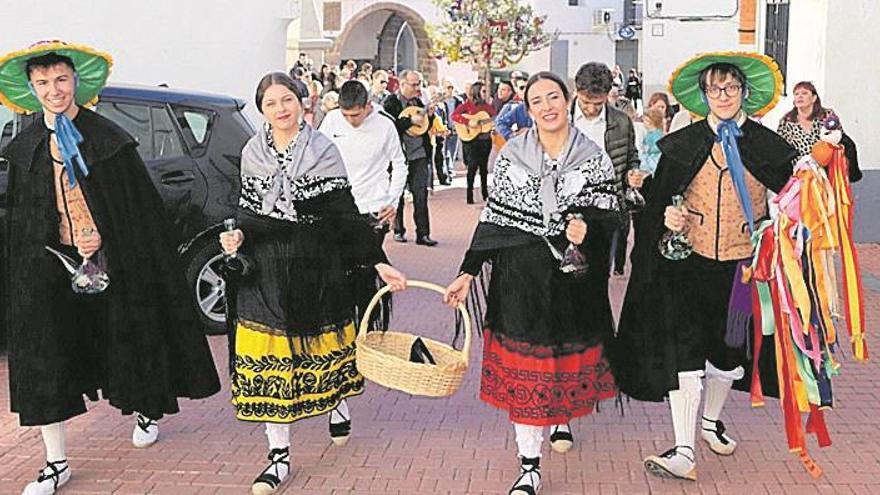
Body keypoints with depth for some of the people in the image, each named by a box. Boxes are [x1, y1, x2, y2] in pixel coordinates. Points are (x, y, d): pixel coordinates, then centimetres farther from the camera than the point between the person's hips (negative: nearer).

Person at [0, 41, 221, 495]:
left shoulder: (108, 138, -4)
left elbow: (140, 207, -2)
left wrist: (103, 237, -11)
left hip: (110, 263, -2)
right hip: (49, 265, 2)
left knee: (125, 341, 11)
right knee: (44, 356, -4)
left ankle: (147, 410, 41)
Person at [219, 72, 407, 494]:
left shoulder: (323, 151, -3)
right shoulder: (252, 153, 5)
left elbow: (346, 215, -3)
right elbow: (249, 211, 12)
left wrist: (377, 262, -9)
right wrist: (239, 235, -10)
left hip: (316, 266, -2)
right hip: (266, 269, 2)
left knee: (324, 342, 11)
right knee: (270, 355, 1)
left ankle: (338, 405, 44)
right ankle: (279, 455, 11)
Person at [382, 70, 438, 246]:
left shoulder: (417, 102, 14)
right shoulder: (391, 102, -6)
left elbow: (425, 126, 20)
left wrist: (429, 115, 2)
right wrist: (411, 120, -21)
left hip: (419, 154, 5)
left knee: (421, 194, -1)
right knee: (398, 194, 7)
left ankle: (423, 233, 0)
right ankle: (398, 230, 21)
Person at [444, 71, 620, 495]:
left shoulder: (593, 157, 1)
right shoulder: (510, 155, 0)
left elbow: (608, 214, 0)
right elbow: (493, 217, 1)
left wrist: (587, 229, -23)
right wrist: (469, 272, -1)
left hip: (573, 273, 1)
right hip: (520, 274, -1)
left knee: (569, 352, 15)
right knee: (523, 365, -1)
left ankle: (562, 420, 46)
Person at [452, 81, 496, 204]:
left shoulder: (488, 106, 12)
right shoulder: (467, 104, -3)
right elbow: (454, 115, -14)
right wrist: (468, 122, -23)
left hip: (486, 140, 5)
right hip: (471, 140, -5)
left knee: (484, 167, 12)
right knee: (473, 167, -7)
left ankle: (485, 193, 21)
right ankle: (469, 195, -2)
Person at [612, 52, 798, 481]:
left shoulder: (769, 146, 2)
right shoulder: (681, 145, 1)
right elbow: (657, 198, 8)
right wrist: (666, 215, -12)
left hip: (741, 264, 2)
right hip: (690, 262, -1)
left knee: (728, 348, 16)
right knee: (684, 353, -10)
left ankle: (711, 420, 41)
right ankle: (684, 452, -8)